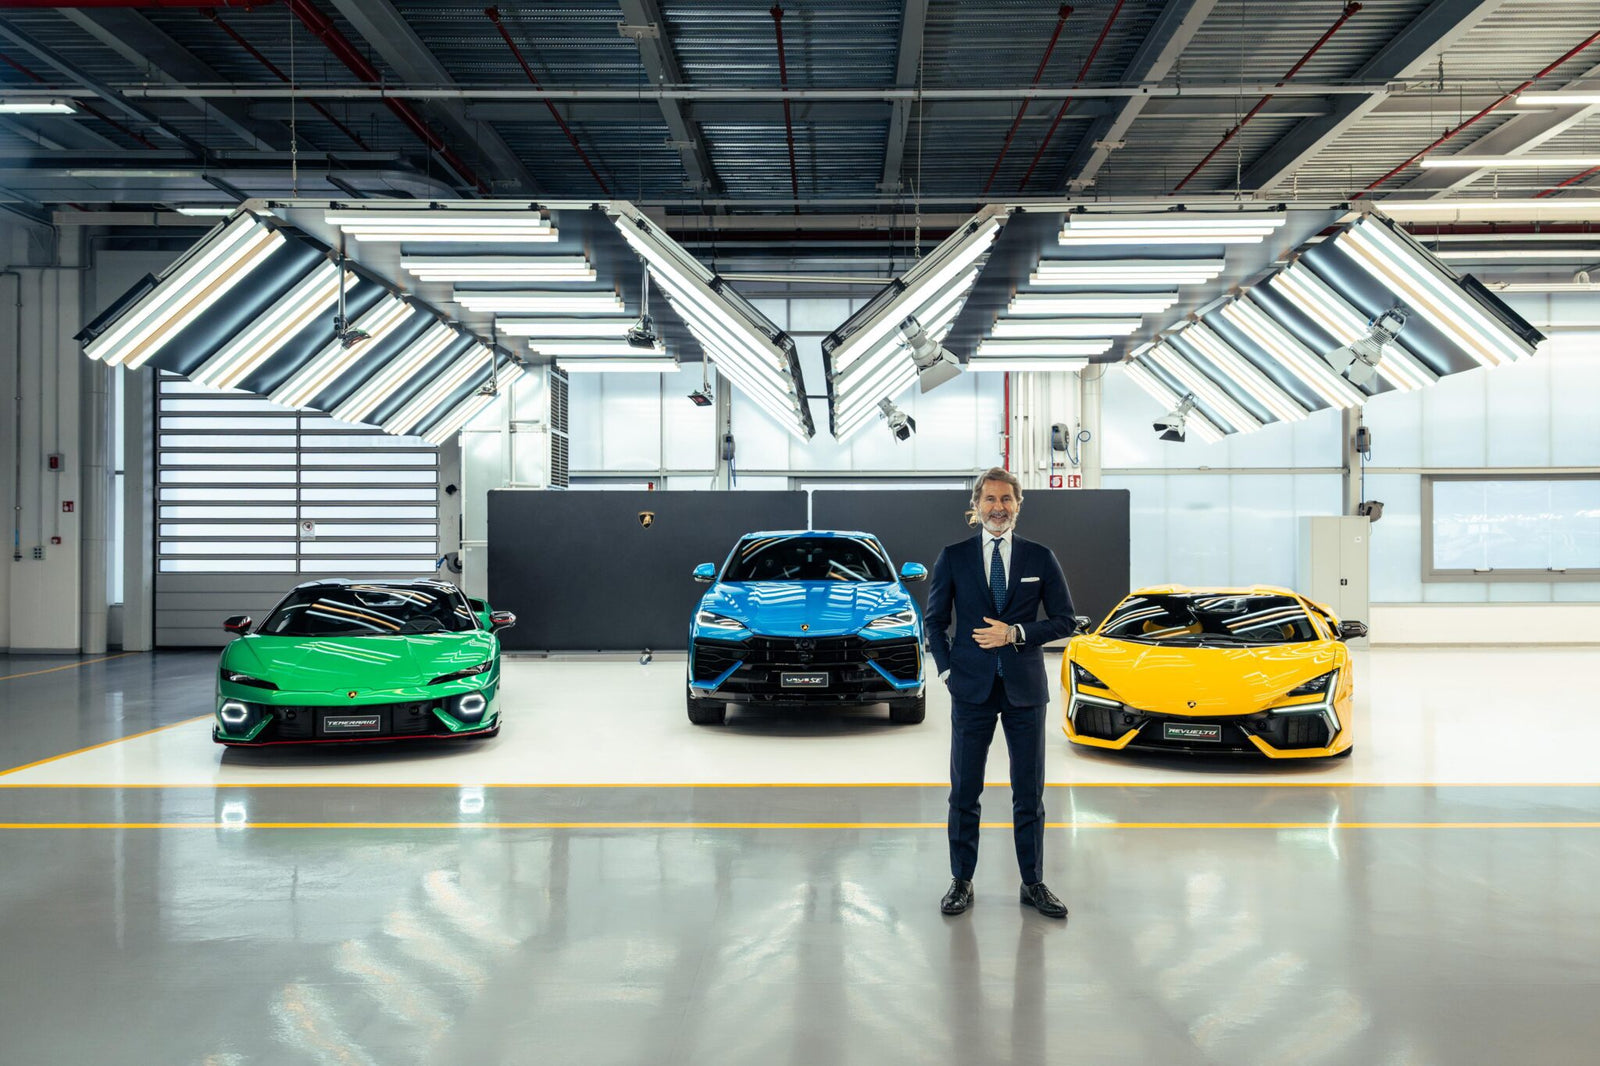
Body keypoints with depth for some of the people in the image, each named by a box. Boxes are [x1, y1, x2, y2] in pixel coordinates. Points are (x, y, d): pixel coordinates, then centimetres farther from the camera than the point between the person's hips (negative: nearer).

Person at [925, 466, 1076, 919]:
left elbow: (1064, 621, 4)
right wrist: (947, 670, -2)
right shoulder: (953, 557, 3)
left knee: (1029, 792, 7)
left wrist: (1015, 634, -10)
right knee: (964, 791, 6)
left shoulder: (1040, 558, 4)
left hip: (1024, 688, 1)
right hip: (971, 689, 0)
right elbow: (935, 621, 8)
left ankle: (1033, 883, 18)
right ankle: (961, 881, 18)